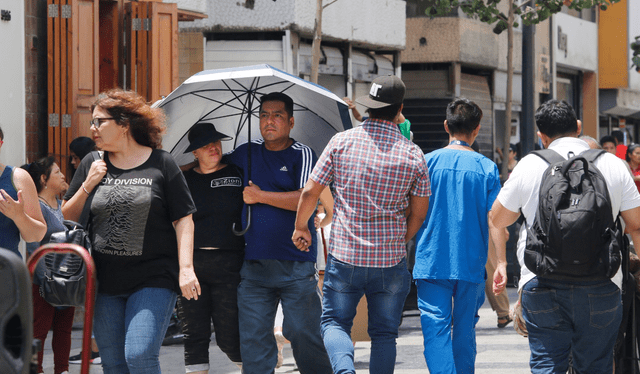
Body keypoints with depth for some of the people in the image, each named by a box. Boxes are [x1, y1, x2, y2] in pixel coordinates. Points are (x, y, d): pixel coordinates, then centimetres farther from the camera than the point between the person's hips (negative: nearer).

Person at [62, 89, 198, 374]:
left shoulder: (161, 164, 0)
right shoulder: (92, 166, 11)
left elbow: (183, 219, -1)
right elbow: (68, 217, 14)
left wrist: (186, 269, -10)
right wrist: (87, 186, -2)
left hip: (153, 281, -4)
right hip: (104, 284, 4)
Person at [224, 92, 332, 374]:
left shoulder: (301, 154, 0)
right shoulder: (245, 154, 14)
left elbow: (305, 199, -14)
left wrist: (260, 196, -9)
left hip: (295, 265, -4)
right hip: (252, 265, 4)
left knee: (304, 334, -3)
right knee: (253, 339, 2)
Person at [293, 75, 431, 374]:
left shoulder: (342, 142, -5)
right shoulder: (413, 155, -3)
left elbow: (310, 192, -2)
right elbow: (418, 214, 4)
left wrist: (300, 227, 15)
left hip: (344, 256, -1)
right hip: (391, 260, 1)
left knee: (335, 322, 11)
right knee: (384, 332, 13)